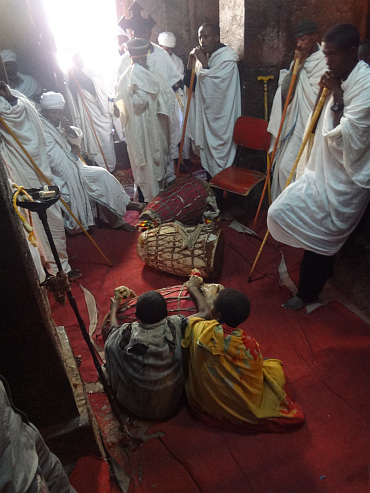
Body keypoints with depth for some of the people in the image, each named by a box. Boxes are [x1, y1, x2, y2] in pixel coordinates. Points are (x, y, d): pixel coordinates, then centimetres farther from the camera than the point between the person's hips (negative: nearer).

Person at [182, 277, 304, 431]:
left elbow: (204, 312, -6)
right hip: (240, 408, -2)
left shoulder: (200, 332, -28)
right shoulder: (249, 345, -29)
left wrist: (193, 288, 10)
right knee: (274, 366, 17)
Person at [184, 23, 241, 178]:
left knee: (218, 146, -1)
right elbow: (189, 84, 9)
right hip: (204, 111, 7)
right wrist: (190, 63, -5)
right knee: (206, 146, 14)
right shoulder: (203, 56, 10)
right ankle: (209, 175, 29)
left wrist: (203, 62, -19)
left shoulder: (227, 57, -10)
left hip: (220, 114, -7)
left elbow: (215, 83, -23)